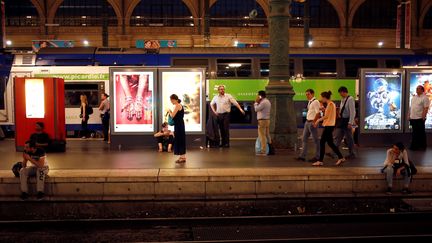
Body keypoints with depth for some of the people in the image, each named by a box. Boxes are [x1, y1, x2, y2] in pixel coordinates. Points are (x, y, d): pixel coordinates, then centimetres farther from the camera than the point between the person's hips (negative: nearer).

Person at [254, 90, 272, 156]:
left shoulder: (263, 102, -16)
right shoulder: (268, 101, 16)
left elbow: (256, 109, -15)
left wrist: (256, 102, -4)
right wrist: (257, 103, 8)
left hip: (262, 120, -10)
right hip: (267, 120, 10)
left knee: (262, 136, -7)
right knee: (267, 135, 12)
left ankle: (263, 151, -7)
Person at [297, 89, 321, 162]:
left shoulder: (315, 102, -14)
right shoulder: (309, 102, 13)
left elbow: (318, 113, -20)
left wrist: (314, 122, -19)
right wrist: (308, 121, 14)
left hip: (312, 123, -10)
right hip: (307, 122, 10)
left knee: (315, 140, 0)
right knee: (304, 139, 10)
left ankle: (317, 157, 9)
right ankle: (303, 156, 14)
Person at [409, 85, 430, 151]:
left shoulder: (425, 98, -9)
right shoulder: (413, 97, 15)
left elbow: (426, 108, -14)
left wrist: (423, 117, -20)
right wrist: (409, 115, 13)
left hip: (420, 119, -7)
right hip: (413, 118, 7)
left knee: (421, 133, 1)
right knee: (415, 132, 12)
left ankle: (423, 146, 11)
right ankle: (415, 146, 19)